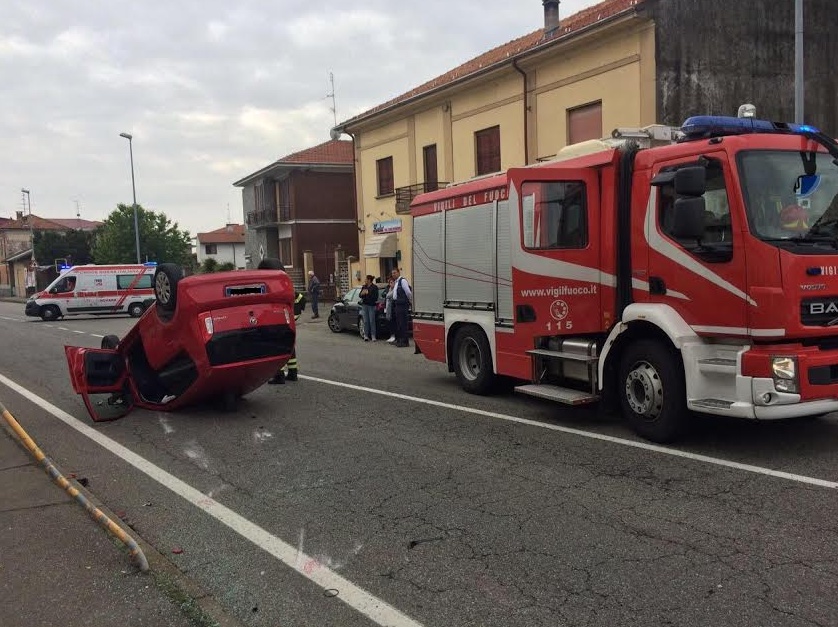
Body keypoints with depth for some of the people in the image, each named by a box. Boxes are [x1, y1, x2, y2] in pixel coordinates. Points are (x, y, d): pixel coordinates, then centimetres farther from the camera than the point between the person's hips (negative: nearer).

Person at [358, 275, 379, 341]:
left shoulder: (374, 287, -5)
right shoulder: (364, 287, 12)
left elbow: (375, 296, -12)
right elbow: (360, 295, 13)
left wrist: (368, 293, -17)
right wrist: (362, 293, -9)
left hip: (371, 306, -5)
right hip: (364, 305, 5)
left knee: (372, 321, -5)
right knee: (365, 321, 4)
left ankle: (373, 336, 1)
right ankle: (366, 335, 7)